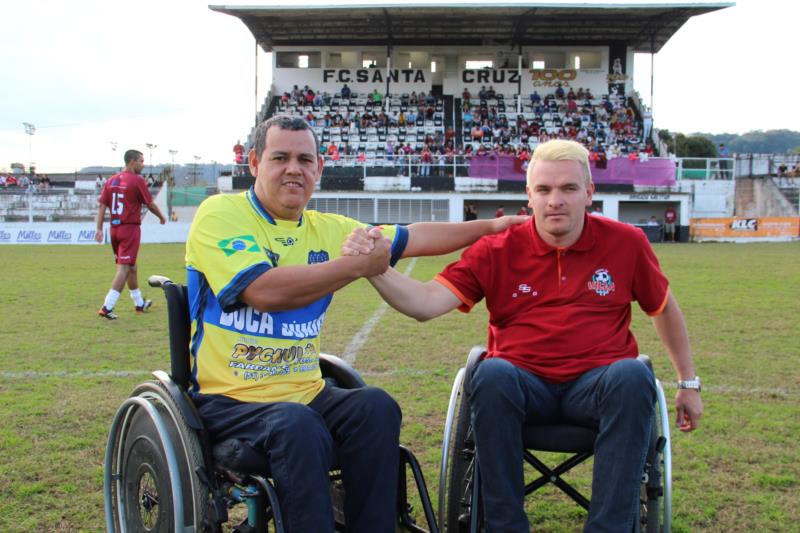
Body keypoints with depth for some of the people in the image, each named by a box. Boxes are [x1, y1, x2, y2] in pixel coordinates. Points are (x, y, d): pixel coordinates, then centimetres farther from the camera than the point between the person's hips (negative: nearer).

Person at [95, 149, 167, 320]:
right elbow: (150, 204, -3)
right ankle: (107, 307, -15)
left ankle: (139, 303, 31)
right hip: (130, 229, -7)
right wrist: (162, 217, 14)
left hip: (114, 229, 7)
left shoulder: (111, 180, 8)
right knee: (124, 268, -7)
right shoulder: (137, 180, -10)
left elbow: (102, 205, 4)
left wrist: (99, 229, 3)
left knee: (131, 267, 19)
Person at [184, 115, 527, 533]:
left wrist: (490, 227, 18)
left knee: (376, 407, -21)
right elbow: (264, 291, -23)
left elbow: (415, 238, 18)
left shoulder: (327, 229, 11)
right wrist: (358, 265, -16)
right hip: (228, 400, -5)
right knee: (298, 426, -33)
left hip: (306, 394, 5)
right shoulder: (220, 213, -7)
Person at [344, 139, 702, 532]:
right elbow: (425, 304, -11)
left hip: (596, 382, 1)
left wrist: (688, 383, 22)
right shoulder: (497, 251, 0)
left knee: (633, 375, -33)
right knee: (492, 374, -34)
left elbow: (665, 309, 19)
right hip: (523, 382, 0)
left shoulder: (626, 243, 4)